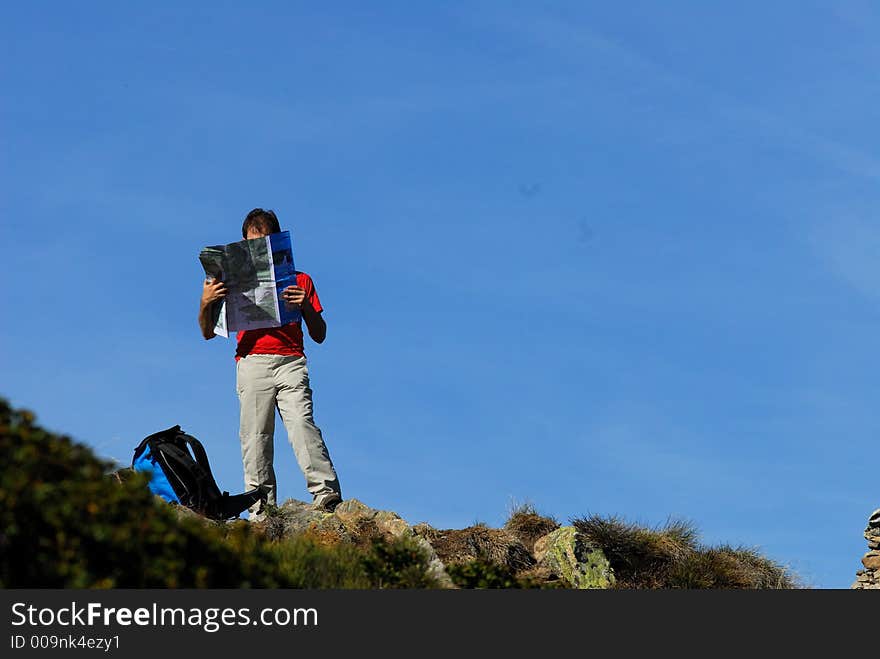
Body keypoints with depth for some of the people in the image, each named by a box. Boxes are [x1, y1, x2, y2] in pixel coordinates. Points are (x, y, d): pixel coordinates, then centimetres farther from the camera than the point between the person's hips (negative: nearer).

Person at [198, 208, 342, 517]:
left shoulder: (299, 280, 19)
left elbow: (319, 335, 15)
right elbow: (208, 333, 17)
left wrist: (305, 306, -5)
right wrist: (205, 303, -4)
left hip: (290, 361, -1)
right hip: (252, 362, 1)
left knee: (302, 423, -21)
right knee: (255, 438, -7)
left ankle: (326, 494, -30)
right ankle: (262, 513, -10)